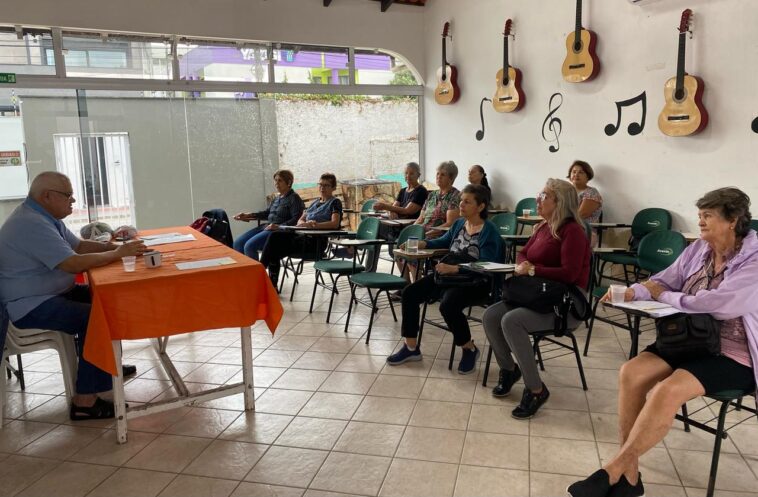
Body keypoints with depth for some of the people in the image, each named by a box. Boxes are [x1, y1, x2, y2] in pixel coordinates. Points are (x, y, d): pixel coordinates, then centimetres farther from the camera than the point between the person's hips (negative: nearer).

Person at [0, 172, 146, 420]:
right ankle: (85, 401, -19)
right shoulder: (32, 224, -25)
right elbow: (75, 264, -30)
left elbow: (78, 245, 14)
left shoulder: (44, 216, 9)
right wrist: (118, 253, -20)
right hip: (29, 307, -11)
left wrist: (110, 245, -2)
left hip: (46, 293, 11)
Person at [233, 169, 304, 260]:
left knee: (249, 246, -25)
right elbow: (268, 212, 28)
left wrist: (279, 226, -29)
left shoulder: (294, 198, -8)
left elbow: (295, 219, -17)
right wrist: (248, 215, 19)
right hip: (267, 227, 9)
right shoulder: (278, 198, 17)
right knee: (238, 243, -1)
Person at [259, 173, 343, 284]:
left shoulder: (335, 202, 3)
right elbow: (300, 220, 21)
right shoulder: (315, 202, 25)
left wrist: (316, 225, -28)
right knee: (275, 235, -18)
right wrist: (304, 224, -5)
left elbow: (335, 224, -13)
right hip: (304, 235, 7)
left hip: (316, 241, -7)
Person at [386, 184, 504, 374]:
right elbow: (444, 241, 25)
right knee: (410, 293, -4)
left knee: (448, 305, -35)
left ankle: (470, 349, -7)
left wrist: (454, 269, -31)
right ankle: (411, 348, 8)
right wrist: (422, 244, 7)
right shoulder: (459, 224, 7)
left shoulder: (489, 231, -15)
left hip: (475, 283, -8)